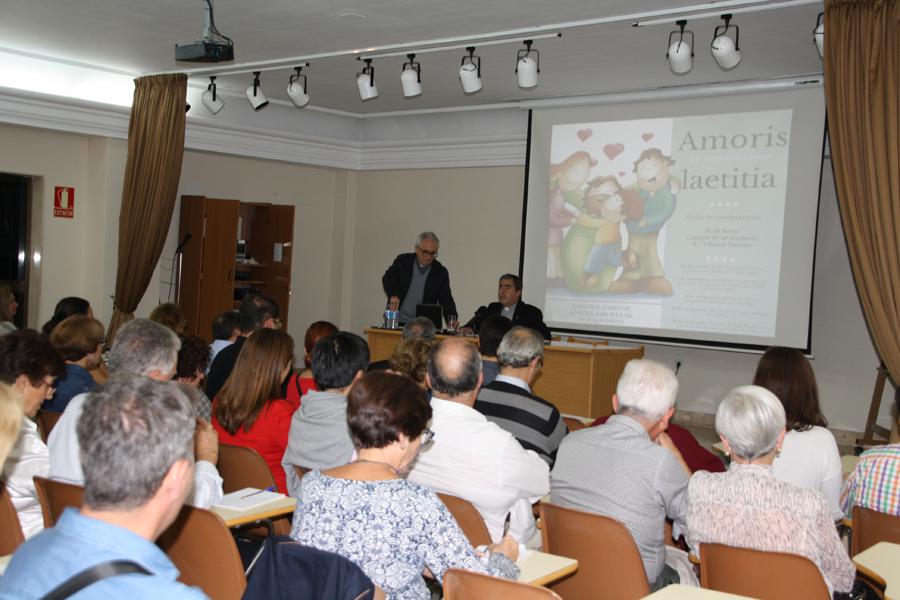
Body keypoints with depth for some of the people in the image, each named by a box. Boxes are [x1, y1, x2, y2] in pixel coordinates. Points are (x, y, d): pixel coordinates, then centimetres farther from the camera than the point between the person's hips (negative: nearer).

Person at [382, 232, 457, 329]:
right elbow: (388, 278, -10)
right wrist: (393, 295, -32)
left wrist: (452, 321, -18)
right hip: (397, 322, 0)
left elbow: (446, 300, 1)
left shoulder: (440, 272, 3)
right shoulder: (403, 260, 3)